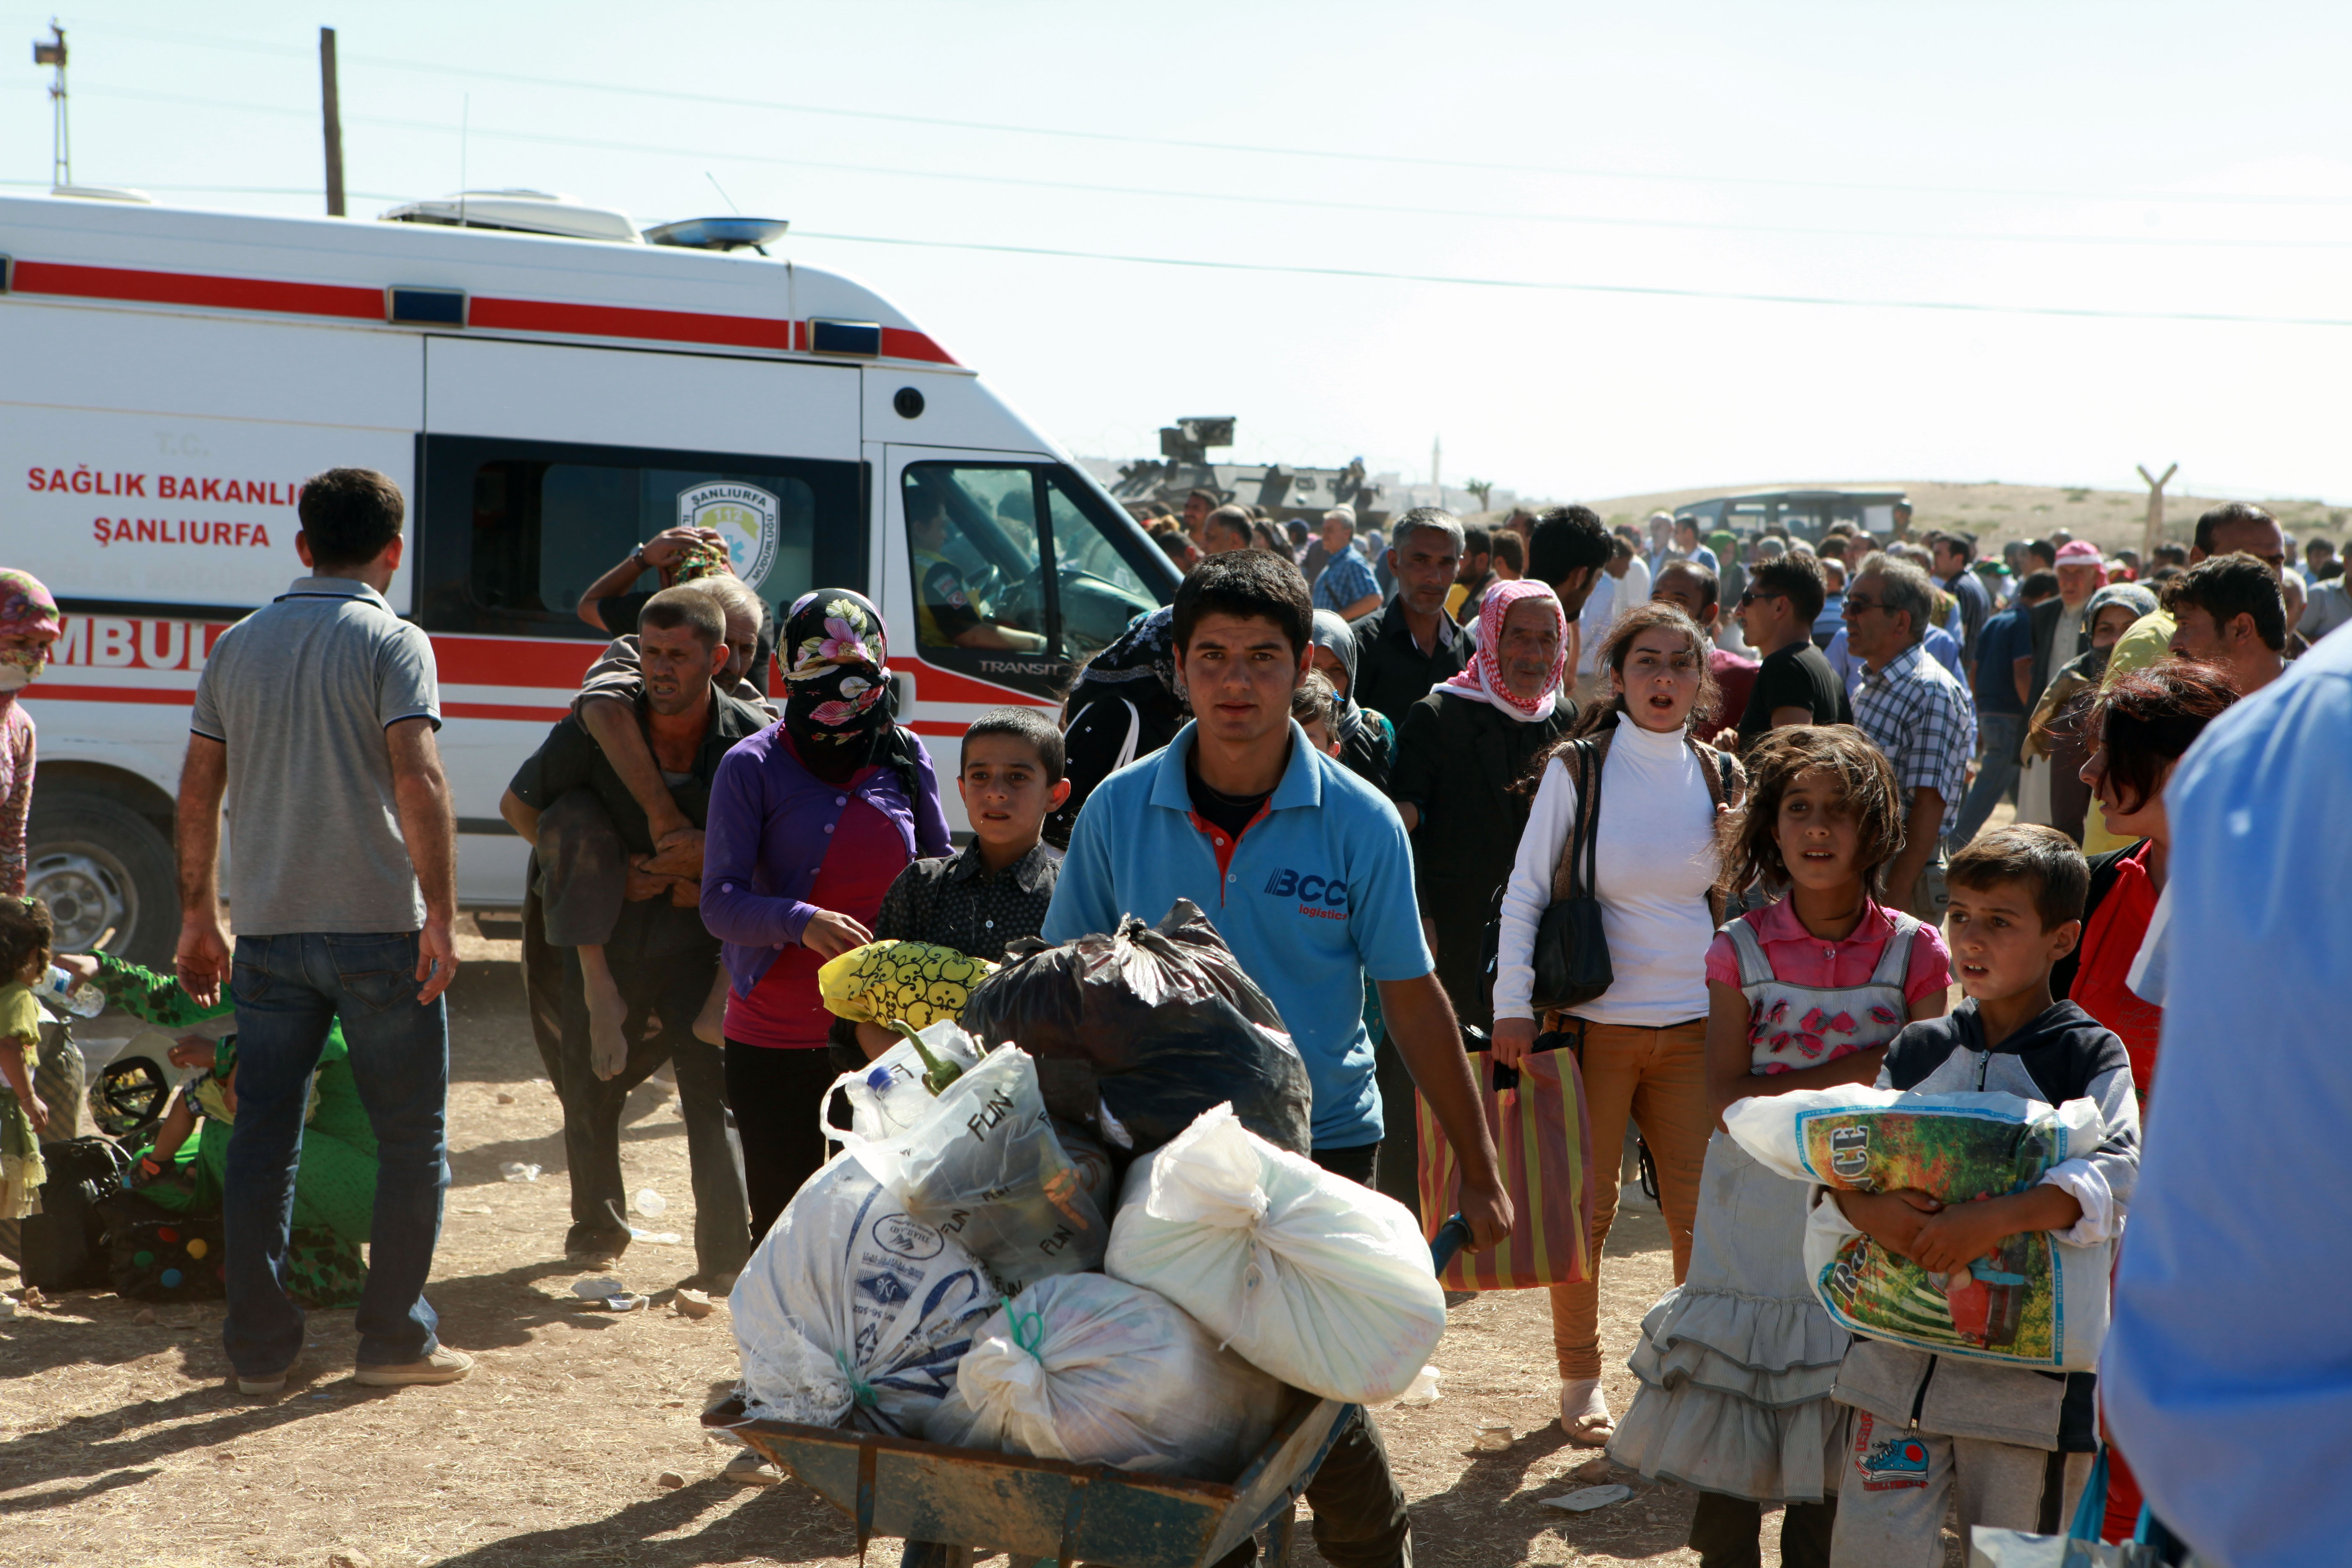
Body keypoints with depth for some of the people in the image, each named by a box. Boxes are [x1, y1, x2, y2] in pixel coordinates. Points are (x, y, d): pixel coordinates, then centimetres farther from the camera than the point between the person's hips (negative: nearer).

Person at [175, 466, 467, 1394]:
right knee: (412, 1138, 8)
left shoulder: (239, 645, 10)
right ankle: (394, 1337, 11)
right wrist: (440, 918, -16)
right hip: (377, 929, -5)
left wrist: (198, 915, 19)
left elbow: (198, 791, 12)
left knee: (262, 1139, 10)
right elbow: (418, 780, -17)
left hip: (267, 931, 5)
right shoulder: (391, 641, -6)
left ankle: (260, 1348, 13)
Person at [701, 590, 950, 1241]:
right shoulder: (754, 766, -6)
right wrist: (802, 923, -31)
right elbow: (720, 901, -13)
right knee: (783, 1219, 4)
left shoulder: (906, 758, 4)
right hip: (775, 1039, -2)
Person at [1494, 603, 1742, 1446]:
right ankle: (1580, 1378, 21)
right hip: (1593, 1020, -2)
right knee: (1584, 1209, 5)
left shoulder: (1720, 778, 5)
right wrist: (1514, 1005, -10)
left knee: (1703, 1211, 2)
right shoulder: (1577, 768, -4)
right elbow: (1525, 892, -4)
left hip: (1694, 1024, 2)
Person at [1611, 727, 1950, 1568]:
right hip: (1755, 1214, 0)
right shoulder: (1742, 951, -1)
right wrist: (1860, 1071, -15)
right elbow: (1726, 1103, -9)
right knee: (1729, 1458, 4)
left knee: (1831, 1449, 8)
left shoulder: (1913, 952, 0)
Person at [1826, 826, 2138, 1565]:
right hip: (1899, 1355, 3)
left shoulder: (2089, 1056, -3)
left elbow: (2119, 1174, -18)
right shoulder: (1918, 1049, 9)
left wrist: (1999, 1219, -29)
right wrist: (1864, 1205, -16)